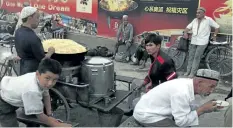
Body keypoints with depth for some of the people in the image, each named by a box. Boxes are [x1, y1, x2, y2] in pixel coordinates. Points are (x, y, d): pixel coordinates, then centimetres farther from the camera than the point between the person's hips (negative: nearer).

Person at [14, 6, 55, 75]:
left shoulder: (18, 31, 0)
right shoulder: (33, 38, -28)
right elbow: (43, 59, -20)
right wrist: (50, 52, -4)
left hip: (23, 70, 9)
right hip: (33, 71, -9)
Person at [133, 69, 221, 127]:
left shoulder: (188, 83, -4)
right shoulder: (182, 92, -30)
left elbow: (187, 108, 7)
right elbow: (181, 121, -24)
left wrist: (204, 108, -7)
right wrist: (202, 109, -19)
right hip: (147, 116, -9)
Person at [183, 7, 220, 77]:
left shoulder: (208, 20, -5)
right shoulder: (195, 20, 10)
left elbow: (217, 26, 1)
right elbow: (188, 27, 10)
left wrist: (214, 36, 2)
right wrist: (185, 33, -8)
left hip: (202, 42, -5)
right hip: (193, 41, 5)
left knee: (197, 57, -5)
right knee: (191, 56, 7)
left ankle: (192, 72, 1)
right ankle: (188, 71, 16)